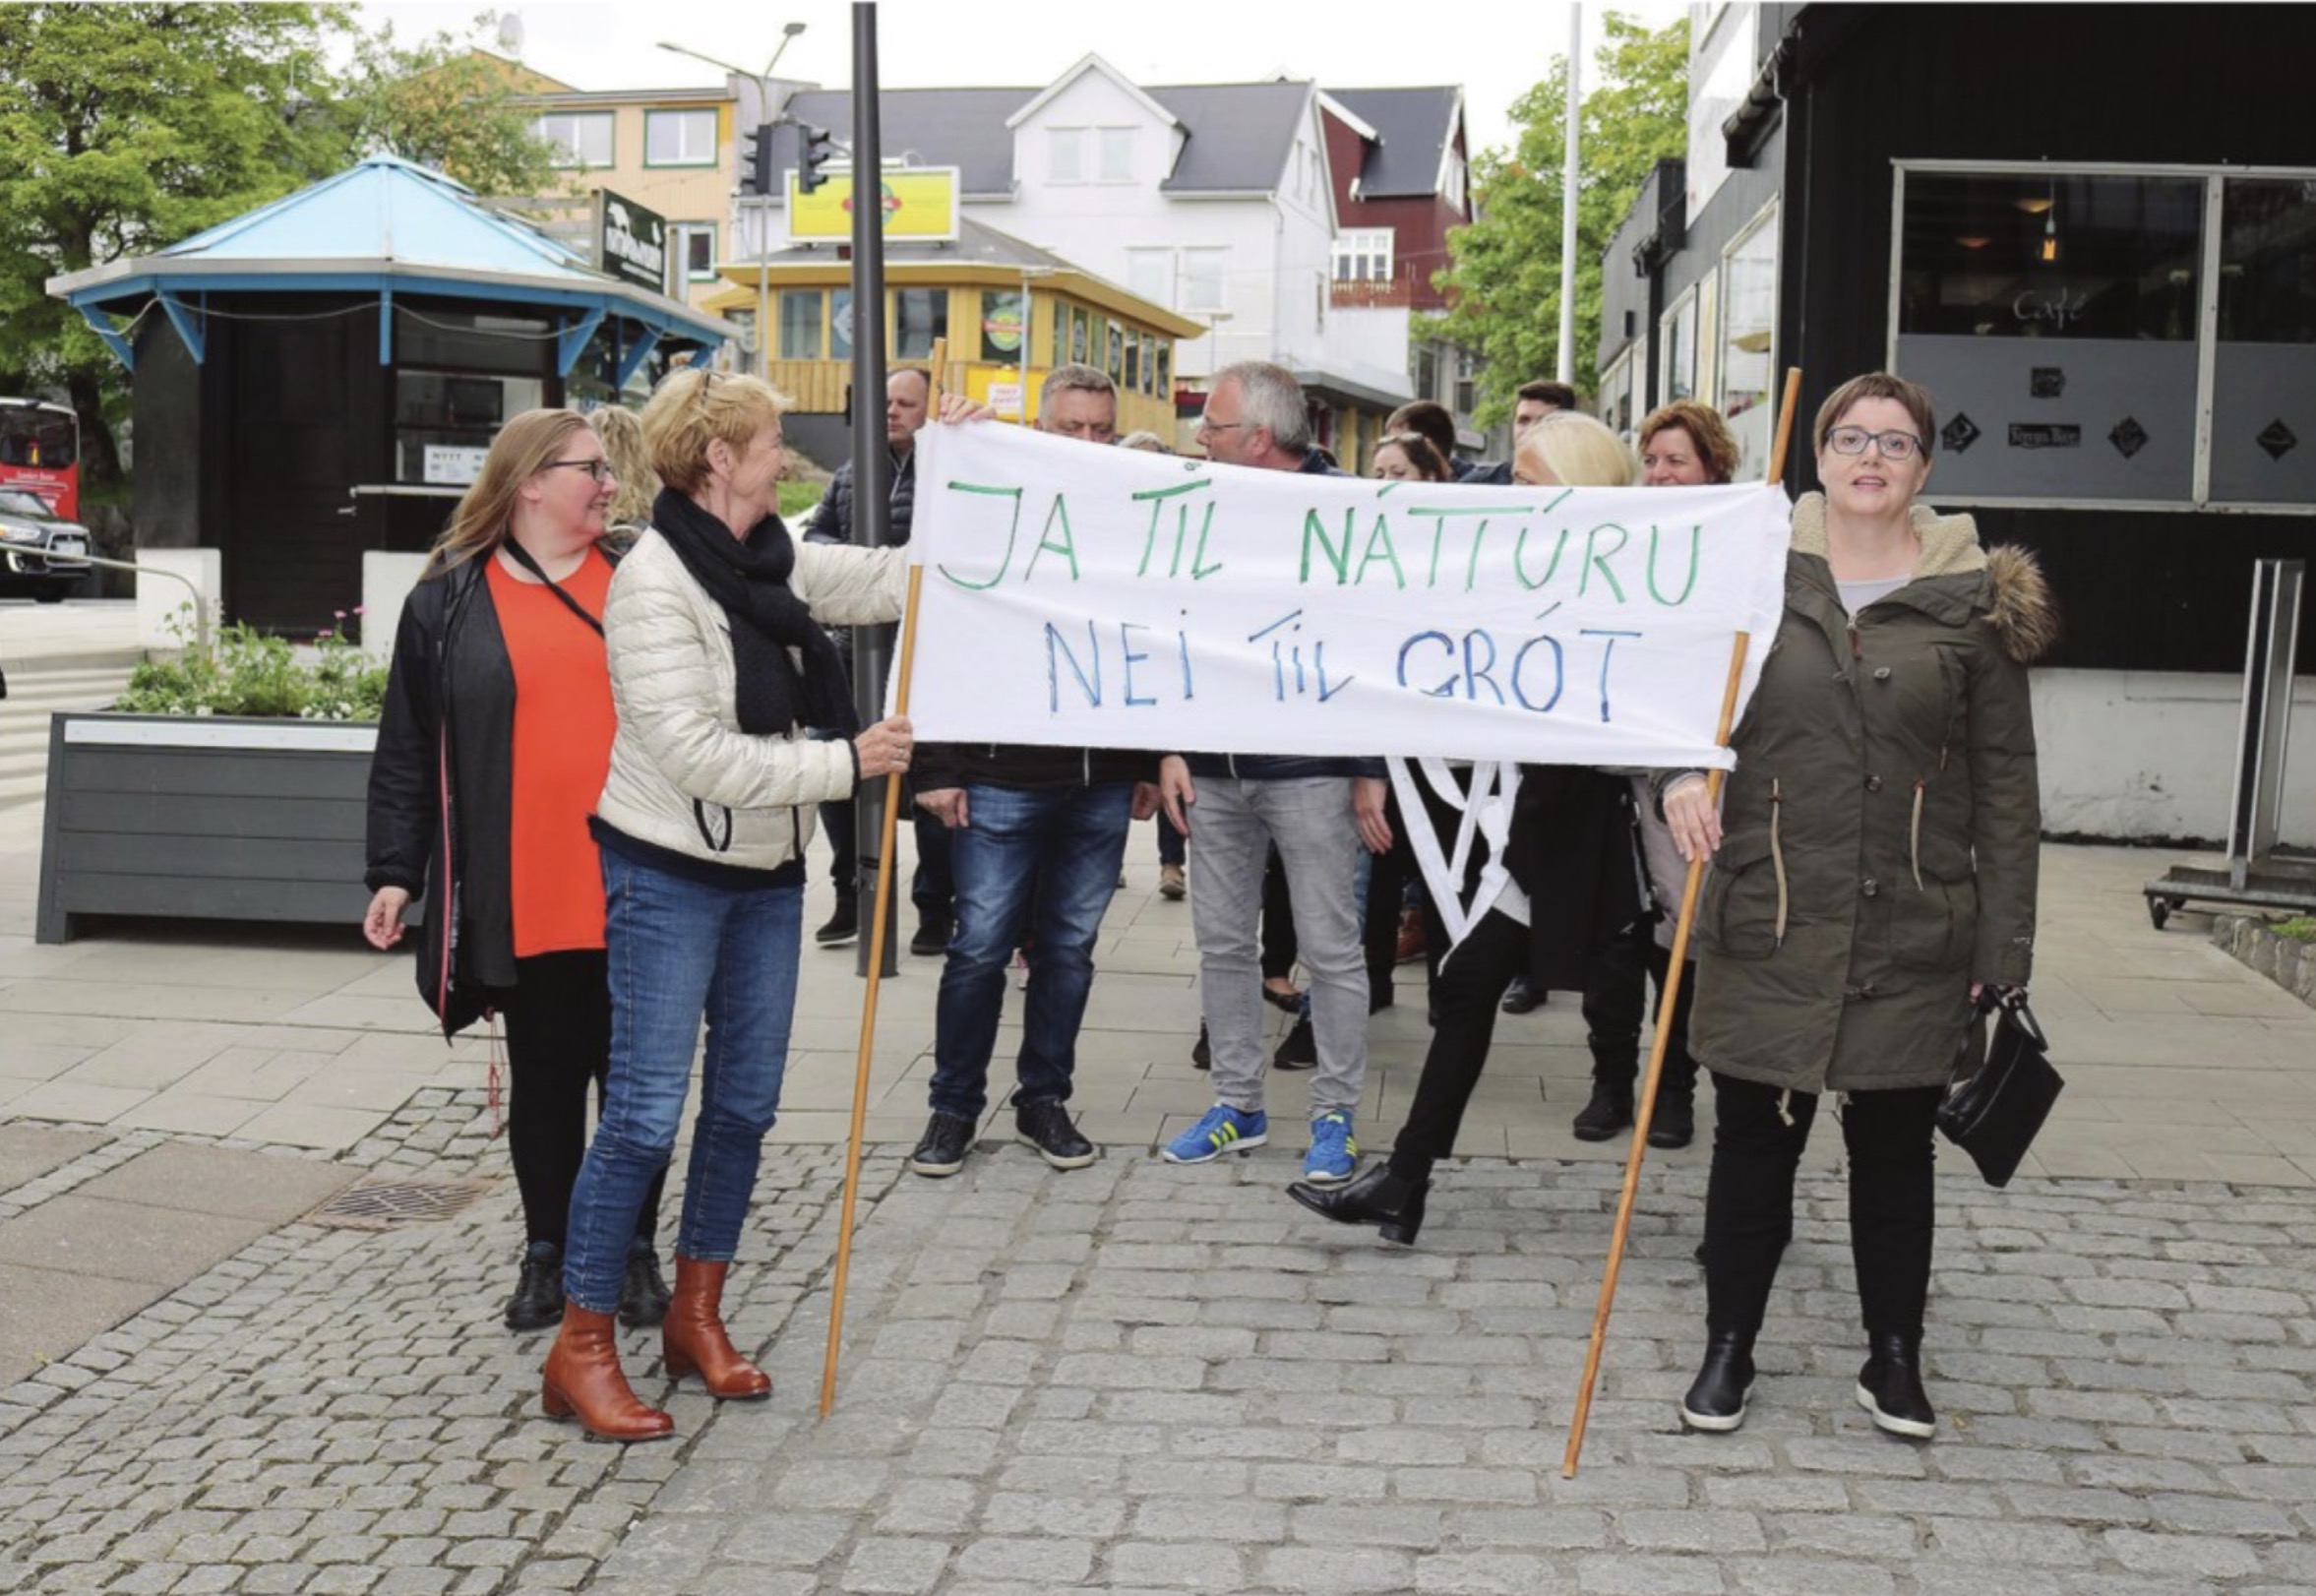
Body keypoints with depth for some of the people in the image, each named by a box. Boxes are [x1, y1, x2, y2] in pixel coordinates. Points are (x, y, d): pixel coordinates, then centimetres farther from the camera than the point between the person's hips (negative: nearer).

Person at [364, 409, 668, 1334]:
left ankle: (634, 1249, 22)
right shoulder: (450, 601, 3)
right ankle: (547, 1251, 24)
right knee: (544, 1077, 9)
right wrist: (395, 871, -2)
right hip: (523, 900, -1)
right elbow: (408, 750, 4)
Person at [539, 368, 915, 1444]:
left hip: (767, 871, 8)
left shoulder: (774, 564, 7)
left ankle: (696, 1315, 26)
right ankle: (580, 1351, 5)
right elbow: (697, 751, -23)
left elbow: (891, 581, 10)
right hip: (671, 876, -8)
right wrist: (843, 763, -20)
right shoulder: (653, 580, -17)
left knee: (745, 1101, 12)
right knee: (646, 1112, -6)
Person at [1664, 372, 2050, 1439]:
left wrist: (2001, 945, -1)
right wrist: (1680, 773, -15)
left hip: (1912, 934, 0)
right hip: (1768, 922, 0)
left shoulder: (1972, 600, 2)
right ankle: (1728, 1350, 25)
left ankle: (1894, 1359, 28)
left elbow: (2004, 784, 2)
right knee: (1754, 1140, 9)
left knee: (1894, 1149, 11)